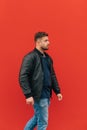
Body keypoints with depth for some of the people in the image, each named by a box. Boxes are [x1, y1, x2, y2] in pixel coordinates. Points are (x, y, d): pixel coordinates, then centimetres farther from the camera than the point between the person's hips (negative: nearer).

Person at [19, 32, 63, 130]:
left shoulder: (48, 58, 13)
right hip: (39, 95, -8)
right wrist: (28, 95, -23)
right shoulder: (30, 57, -13)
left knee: (37, 118, 19)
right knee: (43, 122, 1)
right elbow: (22, 77, -18)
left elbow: (52, 76, 19)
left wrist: (57, 91, 15)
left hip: (47, 94, 8)